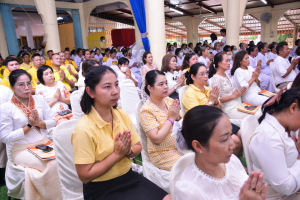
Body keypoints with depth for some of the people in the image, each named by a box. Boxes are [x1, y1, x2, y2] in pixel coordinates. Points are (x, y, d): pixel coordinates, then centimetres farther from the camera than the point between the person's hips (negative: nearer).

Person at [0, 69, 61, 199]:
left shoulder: (40, 100, 6)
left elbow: (52, 121, 7)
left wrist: (39, 123, -12)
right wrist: (29, 126, -11)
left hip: (44, 144, 4)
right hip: (21, 150, -4)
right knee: (52, 165, -25)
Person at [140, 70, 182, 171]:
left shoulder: (169, 101, 4)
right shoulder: (147, 110, -14)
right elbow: (156, 139, -20)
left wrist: (177, 115, -13)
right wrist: (171, 118, -18)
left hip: (180, 146, 6)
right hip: (162, 153, -6)